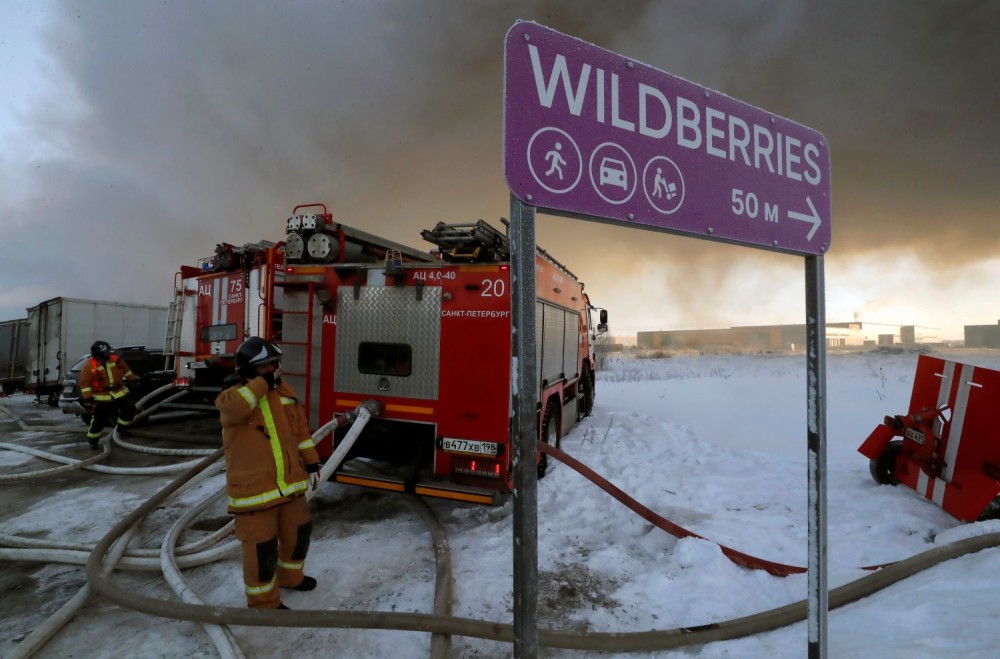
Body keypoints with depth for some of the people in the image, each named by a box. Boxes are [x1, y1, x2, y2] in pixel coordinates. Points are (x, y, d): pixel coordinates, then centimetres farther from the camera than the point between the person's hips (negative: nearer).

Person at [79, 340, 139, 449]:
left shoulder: (115, 359, -1)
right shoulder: (89, 365, -15)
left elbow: (125, 369, 16)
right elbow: (85, 383, -16)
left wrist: (133, 379, 20)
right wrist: (87, 398, -20)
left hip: (119, 392, 5)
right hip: (101, 397, -5)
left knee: (130, 408, 2)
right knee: (99, 419, -2)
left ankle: (121, 428, 21)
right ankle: (92, 439, 17)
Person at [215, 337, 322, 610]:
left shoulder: (285, 391, 5)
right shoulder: (234, 397, -11)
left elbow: (300, 429, 10)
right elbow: (233, 408, -38)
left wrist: (311, 461, 9)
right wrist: (262, 382, -29)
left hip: (289, 483, 6)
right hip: (254, 488, -6)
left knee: (298, 530, 21)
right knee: (261, 546, 5)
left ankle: (290, 576, 47)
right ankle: (264, 601, 28)